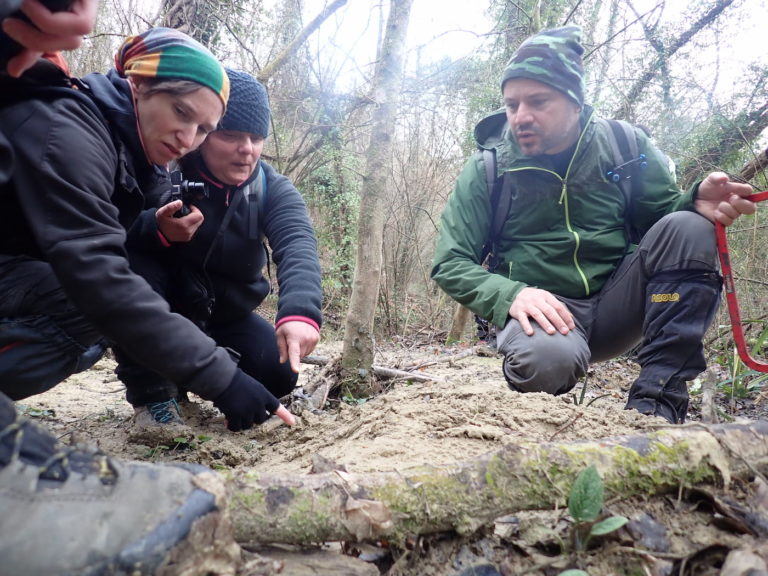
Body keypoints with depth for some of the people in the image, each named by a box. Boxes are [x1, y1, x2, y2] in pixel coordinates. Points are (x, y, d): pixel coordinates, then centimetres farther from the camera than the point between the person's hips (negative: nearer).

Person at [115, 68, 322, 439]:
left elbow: (298, 247, -33)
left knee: (279, 373, -17)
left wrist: (300, 312, -54)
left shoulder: (273, 190, -13)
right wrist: (158, 231, -46)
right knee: (132, 268, -32)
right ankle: (152, 393, -13)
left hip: (225, 317, 3)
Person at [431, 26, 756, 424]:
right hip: (543, 310, -4)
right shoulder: (486, 170, -3)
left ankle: (658, 398, -23)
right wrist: (510, 294, -24)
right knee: (547, 358, -39)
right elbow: (449, 264, -4)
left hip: (615, 302, 4)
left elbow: (664, 212, 9)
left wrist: (697, 204, -17)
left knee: (687, 228, -20)